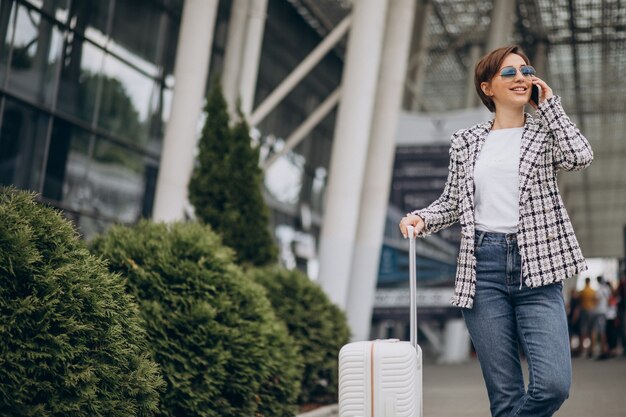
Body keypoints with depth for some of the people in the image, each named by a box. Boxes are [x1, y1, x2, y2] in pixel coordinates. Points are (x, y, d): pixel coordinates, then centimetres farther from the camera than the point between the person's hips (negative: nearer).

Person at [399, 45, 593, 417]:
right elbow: (453, 201, 18)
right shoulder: (466, 142, 13)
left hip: (536, 267, 0)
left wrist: (550, 104, 0)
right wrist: (421, 219, -2)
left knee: (554, 384, -14)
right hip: (483, 267, 1)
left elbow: (581, 156, -11)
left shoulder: (546, 133, 10)